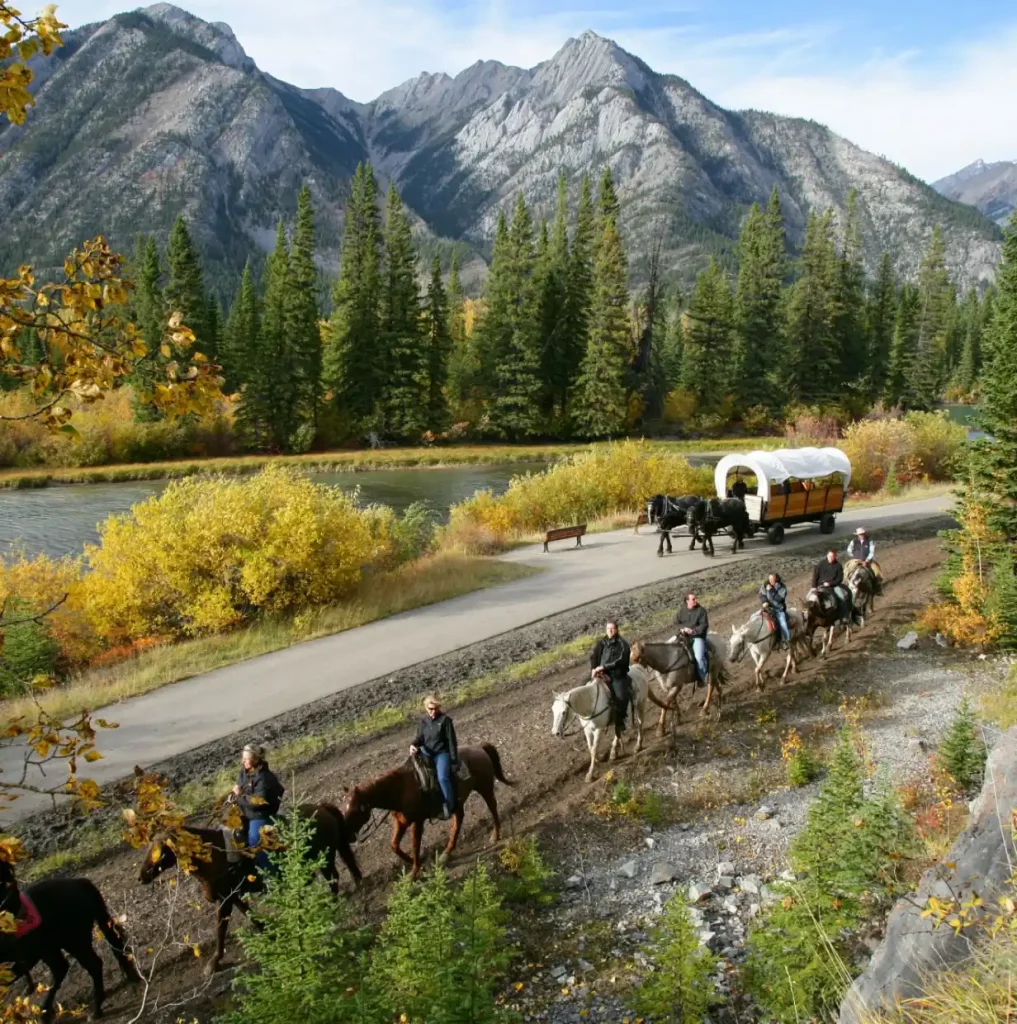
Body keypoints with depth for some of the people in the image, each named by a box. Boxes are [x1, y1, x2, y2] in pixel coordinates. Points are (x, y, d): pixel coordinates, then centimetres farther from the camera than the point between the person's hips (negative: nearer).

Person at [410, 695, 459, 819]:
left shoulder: (445, 720, -6)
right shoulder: (423, 721, 8)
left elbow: (451, 741, -7)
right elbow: (420, 737, 7)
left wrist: (454, 761, -11)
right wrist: (413, 745, -17)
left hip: (442, 753, -6)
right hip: (426, 753, 6)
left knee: (442, 777, -28)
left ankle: (449, 806, -16)